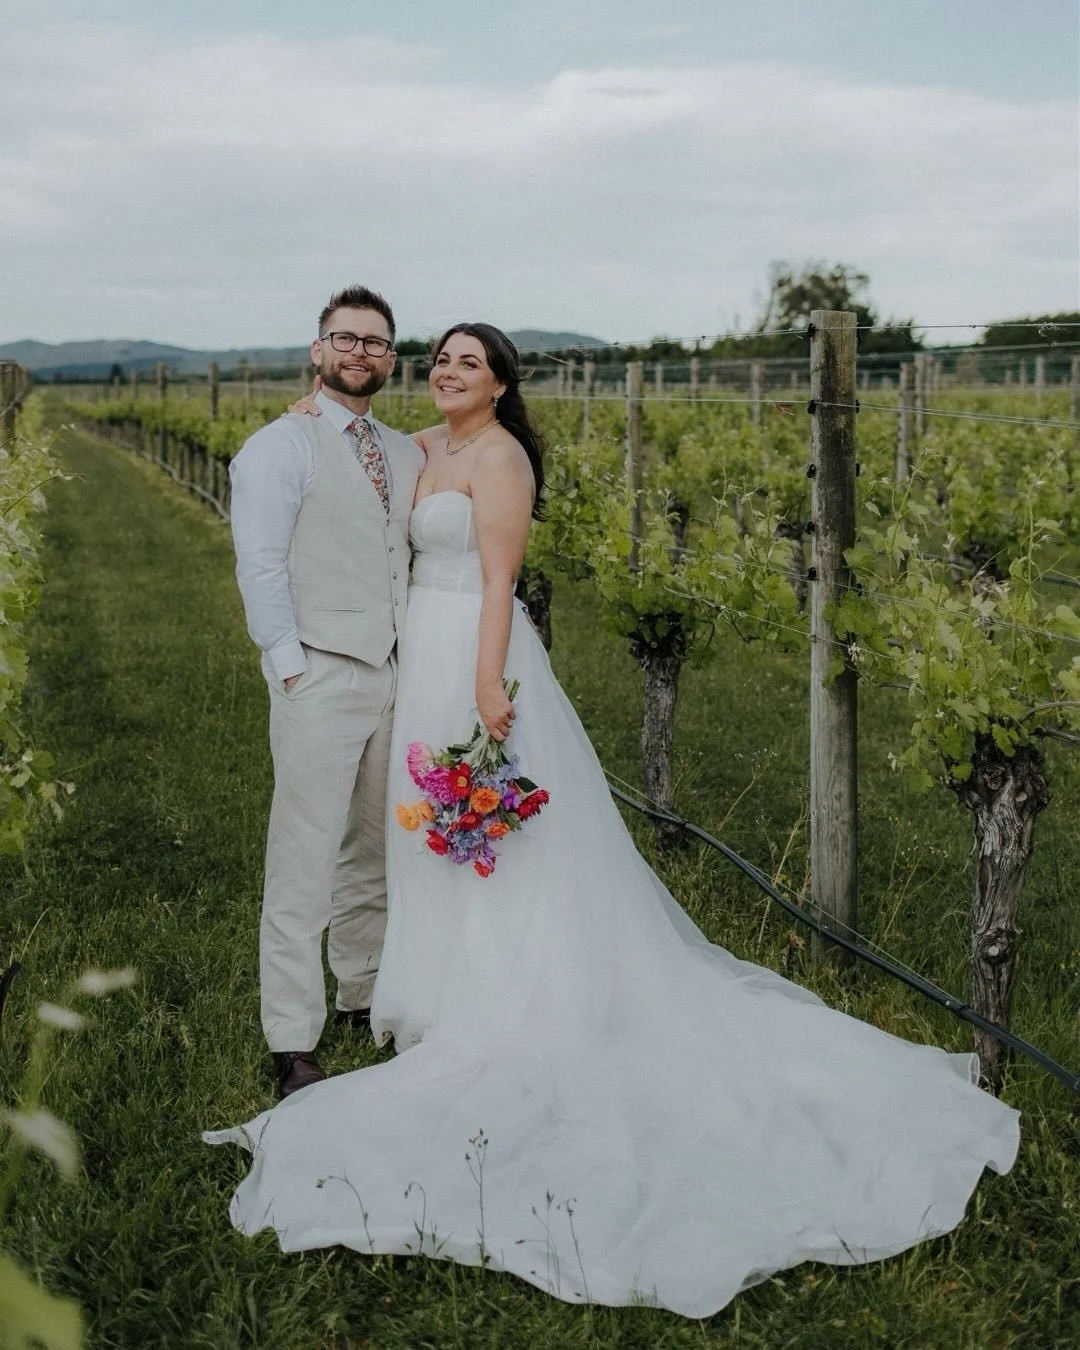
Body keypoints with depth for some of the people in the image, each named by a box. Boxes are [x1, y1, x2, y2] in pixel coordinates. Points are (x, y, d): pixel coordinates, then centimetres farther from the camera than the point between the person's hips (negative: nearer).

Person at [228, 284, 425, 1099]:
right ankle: (293, 1045, 0)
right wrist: (292, 668, -13)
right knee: (304, 863, -5)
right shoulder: (281, 448, -2)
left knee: (374, 855, 14)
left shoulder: (408, 456, 16)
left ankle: (364, 995, 29)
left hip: (397, 674, 6)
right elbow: (260, 565, -8)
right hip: (321, 678, -6)